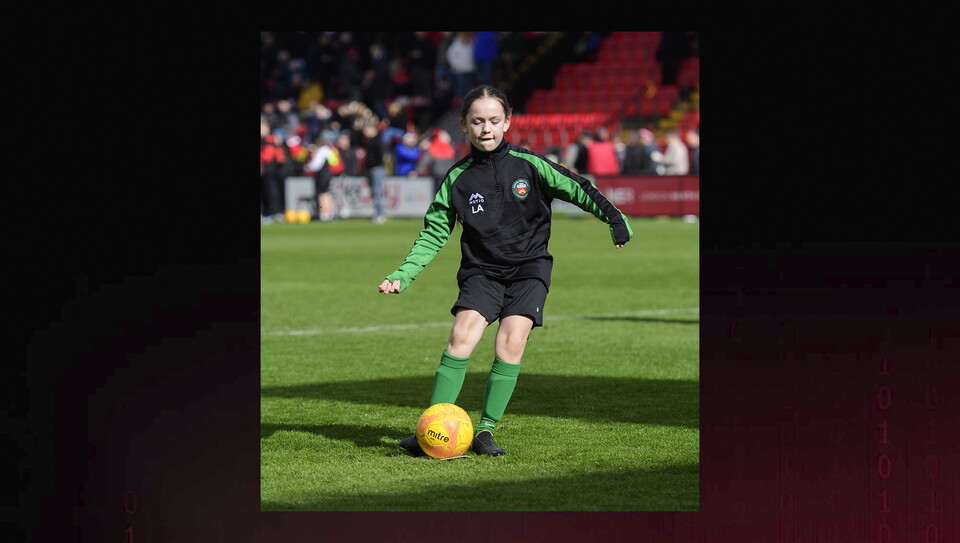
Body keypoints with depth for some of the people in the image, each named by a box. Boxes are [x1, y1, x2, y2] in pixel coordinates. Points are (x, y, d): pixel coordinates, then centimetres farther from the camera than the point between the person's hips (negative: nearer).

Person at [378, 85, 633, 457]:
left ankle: (486, 430, -6)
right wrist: (402, 276, -3)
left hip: (529, 267, -1)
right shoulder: (458, 178, 1)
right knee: (462, 336, -19)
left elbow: (575, 188, 5)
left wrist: (615, 219, 2)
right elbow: (434, 233, 6)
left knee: (510, 344, -17)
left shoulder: (528, 164, -3)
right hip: (481, 270, 1)